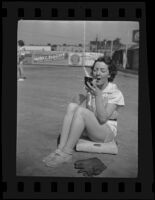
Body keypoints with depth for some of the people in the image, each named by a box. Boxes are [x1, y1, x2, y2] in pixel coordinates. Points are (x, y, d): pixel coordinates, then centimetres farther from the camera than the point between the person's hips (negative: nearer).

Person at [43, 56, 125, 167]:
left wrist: (98, 95, -28)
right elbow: (82, 106, -1)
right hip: (91, 128, 6)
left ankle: (66, 153, -23)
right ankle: (60, 149, -23)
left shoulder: (115, 93, -14)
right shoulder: (93, 87, 5)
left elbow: (102, 118, -23)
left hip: (107, 132, -6)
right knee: (72, 106, -18)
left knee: (81, 111, -30)